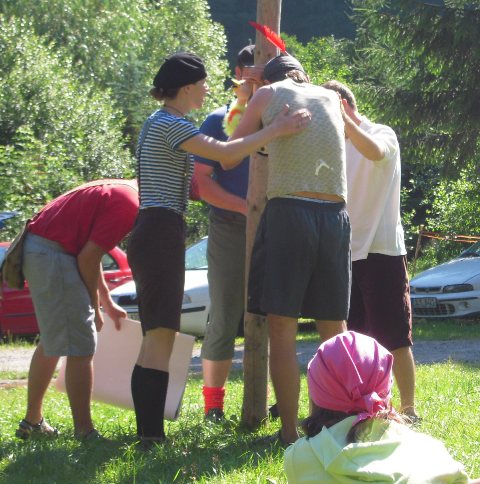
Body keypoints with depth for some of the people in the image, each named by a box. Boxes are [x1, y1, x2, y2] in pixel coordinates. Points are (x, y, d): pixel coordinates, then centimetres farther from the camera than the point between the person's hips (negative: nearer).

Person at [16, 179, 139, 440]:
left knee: (52, 343, 21)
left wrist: (107, 302, 29)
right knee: (80, 348, -8)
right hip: (52, 255, -11)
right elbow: (88, 257, -16)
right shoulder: (128, 204, -15)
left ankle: (32, 422, 28)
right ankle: (84, 431, -8)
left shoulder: (114, 192, 16)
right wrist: (95, 306, -3)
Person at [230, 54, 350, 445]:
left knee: (282, 330, -2)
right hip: (336, 217, 4)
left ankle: (289, 431, -8)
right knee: (335, 332, 10)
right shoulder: (331, 98, 18)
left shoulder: (268, 95, 9)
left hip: (288, 211, -4)